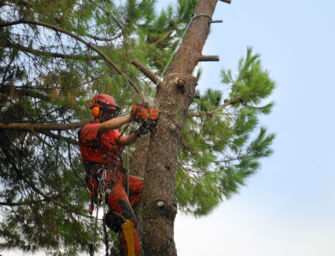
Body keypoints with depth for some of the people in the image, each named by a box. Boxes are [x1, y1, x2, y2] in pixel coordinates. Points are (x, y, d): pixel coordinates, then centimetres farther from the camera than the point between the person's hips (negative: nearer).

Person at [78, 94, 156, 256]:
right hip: (105, 182, -9)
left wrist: (138, 133, -18)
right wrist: (130, 118, -29)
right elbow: (106, 126, -27)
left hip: (119, 177, 9)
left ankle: (115, 215, 0)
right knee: (128, 221, -19)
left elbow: (124, 140, 2)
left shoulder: (111, 132, 22)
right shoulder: (88, 130, -5)